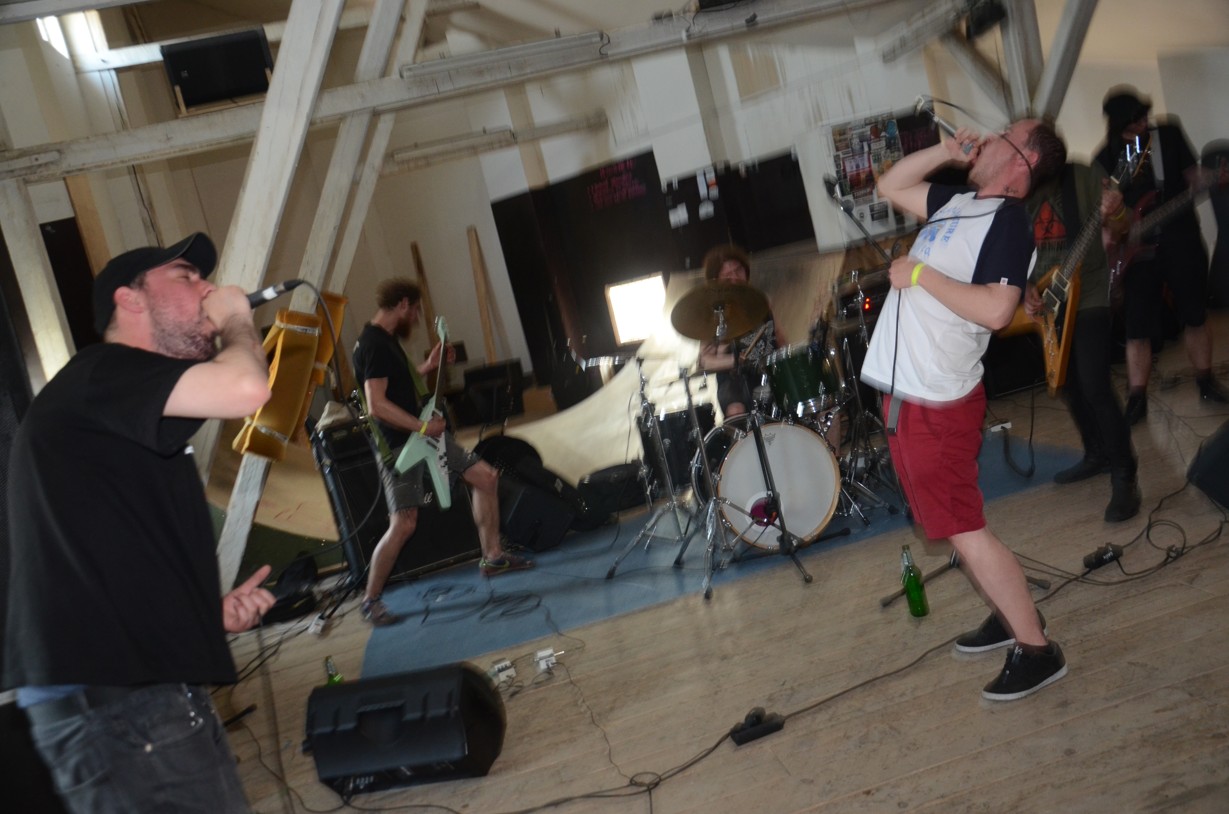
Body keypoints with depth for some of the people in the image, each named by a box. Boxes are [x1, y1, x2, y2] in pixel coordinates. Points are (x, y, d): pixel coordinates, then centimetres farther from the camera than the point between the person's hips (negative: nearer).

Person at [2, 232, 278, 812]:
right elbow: (245, 389, -24)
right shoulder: (102, 373, -7)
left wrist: (213, 615, 13)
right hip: (117, 704, -10)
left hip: (138, 694, 10)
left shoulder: (132, 430, 23)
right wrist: (238, 321, -2)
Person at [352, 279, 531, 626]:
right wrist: (422, 426, -22)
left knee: (486, 476, 10)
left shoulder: (387, 340, 11)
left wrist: (428, 367, 15)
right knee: (404, 524, -10)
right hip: (398, 445, -10)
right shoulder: (373, 345, -20)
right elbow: (376, 405, -28)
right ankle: (371, 601, 6)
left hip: (421, 433, 10)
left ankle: (492, 557, 19)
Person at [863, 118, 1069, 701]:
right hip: (907, 391, 9)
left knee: (963, 529, -4)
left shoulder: (1008, 221, -13)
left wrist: (920, 275, -19)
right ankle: (1009, 616, 34)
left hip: (935, 401, -9)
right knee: (952, 522, 19)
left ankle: (1036, 650, 9)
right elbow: (890, 186, 26)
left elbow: (996, 310, -27)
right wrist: (948, 150, 14)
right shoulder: (958, 203, 14)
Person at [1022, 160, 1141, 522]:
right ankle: (1097, 455, 32)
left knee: (1095, 388, -13)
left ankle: (1124, 476, -3)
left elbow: (1119, 228, -7)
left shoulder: (1086, 174, -9)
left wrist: (1115, 213, -30)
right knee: (1069, 387, 14)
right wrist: (1024, 287, -7)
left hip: (1089, 298, -6)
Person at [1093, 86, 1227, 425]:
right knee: (1137, 328, -2)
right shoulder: (1107, 157, 0)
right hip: (1138, 249, -1)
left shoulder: (1170, 134, 1)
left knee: (1195, 316, 8)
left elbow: (1193, 177, 6)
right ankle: (1137, 398, 7)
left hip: (1182, 240, 1)